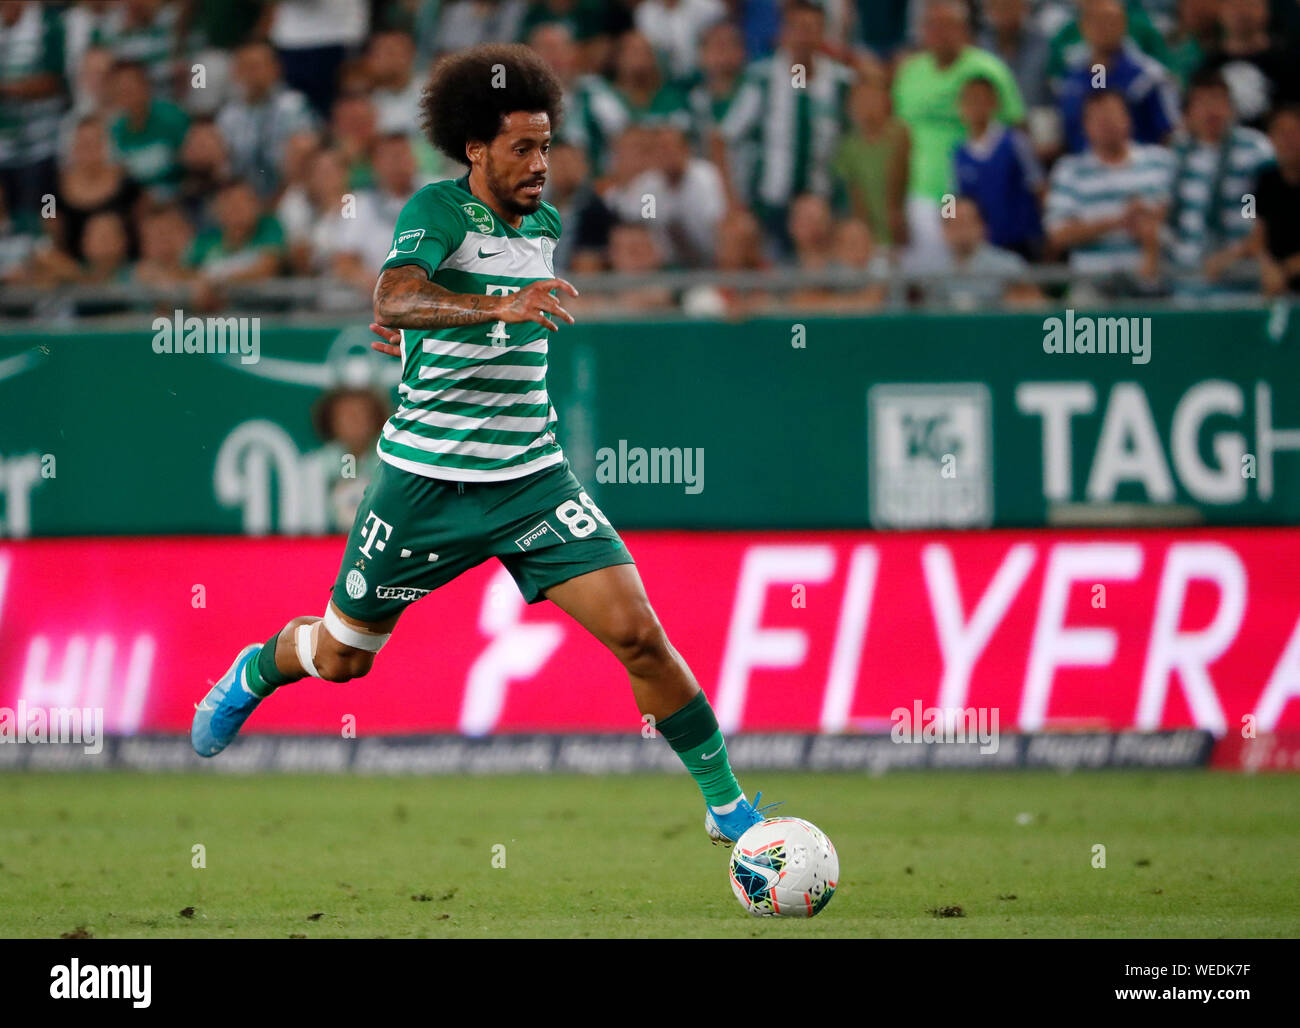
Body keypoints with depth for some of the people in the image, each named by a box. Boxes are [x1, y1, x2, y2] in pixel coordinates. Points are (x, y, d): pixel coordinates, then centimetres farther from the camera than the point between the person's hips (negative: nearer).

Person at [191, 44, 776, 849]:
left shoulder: (546, 225, 6)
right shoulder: (438, 208, -13)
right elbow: (393, 301, -33)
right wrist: (498, 307, -45)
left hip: (531, 478, 4)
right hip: (425, 478, -4)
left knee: (638, 633, -11)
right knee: (341, 656, 12)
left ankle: (727, 803, 0)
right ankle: (255, 673, 47)